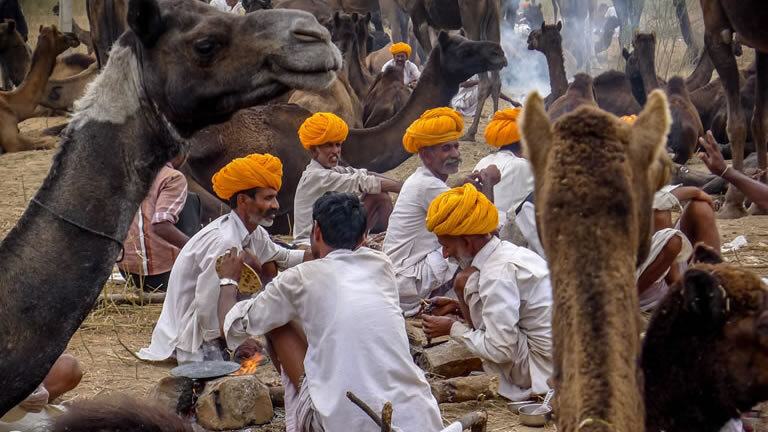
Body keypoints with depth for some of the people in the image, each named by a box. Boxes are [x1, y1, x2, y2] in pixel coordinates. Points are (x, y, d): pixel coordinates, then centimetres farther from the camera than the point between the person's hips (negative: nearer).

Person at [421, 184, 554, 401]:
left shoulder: (498, 274, -20)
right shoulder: (509, 252, 9)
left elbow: (501, 349, -23)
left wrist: (453, 329, -7)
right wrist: (459, 306, 14)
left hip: (543, 373, -10)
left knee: (466, 282, -12)